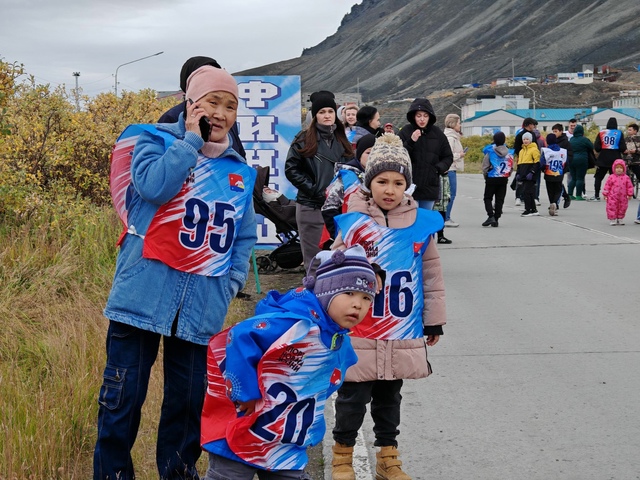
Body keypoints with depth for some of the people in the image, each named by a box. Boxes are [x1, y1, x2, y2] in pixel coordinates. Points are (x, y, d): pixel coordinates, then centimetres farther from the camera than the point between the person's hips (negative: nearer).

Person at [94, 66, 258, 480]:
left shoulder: (241, 173, 13)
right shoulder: (157, 140, 0)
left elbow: (244, 237, 17)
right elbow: (155, 186, -20)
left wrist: (233, 282, 3)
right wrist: (192, 139, -11)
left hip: (203, 305, 4)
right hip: (145, 293, -4)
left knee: (189, 399, 11)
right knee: (124, 395, 2)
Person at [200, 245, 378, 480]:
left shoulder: (342, 345, 4)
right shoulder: (297, 323, -26)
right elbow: (240, 337, -31)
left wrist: (311, 429, 15)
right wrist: (245, 392, -25)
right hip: (241, 434, -8)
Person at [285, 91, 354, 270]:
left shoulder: (342, 140, 13)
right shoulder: (304, 139, -1)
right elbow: (291, 169, -6)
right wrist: (313, 189, -12)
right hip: (311, 206, -4)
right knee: (313, 259, 1)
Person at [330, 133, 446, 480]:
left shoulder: (421, 224, -2)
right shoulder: (351, 223, -7)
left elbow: (431, 275, 6)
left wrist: (434, 320, 10)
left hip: (403, 333, 2)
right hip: (359, 332, -2)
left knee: (390, 397, 17)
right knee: (352, 396, 6)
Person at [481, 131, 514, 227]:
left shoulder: (490, 152, -10)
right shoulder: (508, 153, 0)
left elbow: (485, 167, -7)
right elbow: (511, 167, 7)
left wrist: (486, 176, 8)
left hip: (491, 179, -3)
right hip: (504, 179, 3)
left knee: (487, 198, 6)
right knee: (499, 199, 8)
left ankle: (491, 216, -12)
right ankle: (496, 219, 8)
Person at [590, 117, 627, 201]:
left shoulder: (601, 133, -2)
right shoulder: (619, 133, -4)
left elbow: (596, 147, -5)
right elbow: (623, 148, -6)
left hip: (603, 158, 0)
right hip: (615, 159, 0)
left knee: (598, 177, 10)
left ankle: (596, 196, 6)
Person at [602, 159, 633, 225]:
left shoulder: (626, 178, -1)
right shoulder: (611, 177, -5)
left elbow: (630, 186, 4)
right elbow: (607, 186, -2)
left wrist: (630, 194, 3)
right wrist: (605, 194, -3)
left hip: (623, 197, 2)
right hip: (613, 197, -2)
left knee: (622, 208, 11)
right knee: (612, 208, -4)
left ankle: (620, 219, 27)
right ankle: (613, 219, 6)